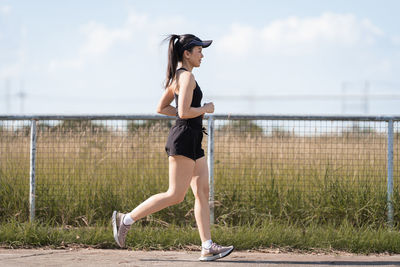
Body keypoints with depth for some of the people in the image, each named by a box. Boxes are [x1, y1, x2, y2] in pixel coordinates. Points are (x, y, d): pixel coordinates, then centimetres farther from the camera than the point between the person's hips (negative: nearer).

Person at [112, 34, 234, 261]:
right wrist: (206, 109, -6)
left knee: (203, 192, 4)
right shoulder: (187, 77, -13)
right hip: (184, 139, -11)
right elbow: (184, 112, -23)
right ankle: (126, 219, -1)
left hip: (193, 142, 11)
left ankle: (208, 248, 0)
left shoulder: (178, 76, 17)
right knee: (176, 195, -8)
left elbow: (161, 108, 21)